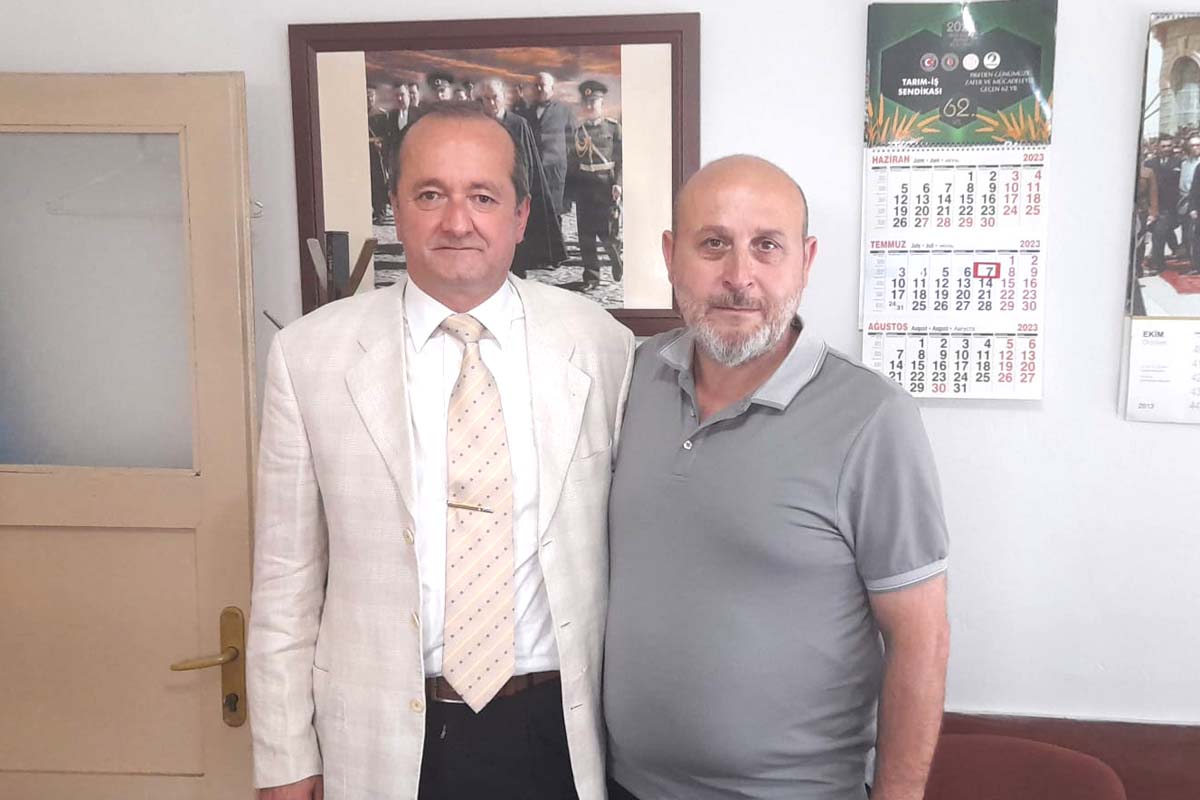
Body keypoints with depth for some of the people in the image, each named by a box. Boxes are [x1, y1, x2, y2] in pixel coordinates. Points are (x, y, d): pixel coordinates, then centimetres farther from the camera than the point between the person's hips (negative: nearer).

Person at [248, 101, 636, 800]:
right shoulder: (308, 355, -6)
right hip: (384, 742, 0)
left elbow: (629, 552, 2)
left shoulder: (602, 345, -5)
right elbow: (287, 580, -2)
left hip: (561, 734, 1)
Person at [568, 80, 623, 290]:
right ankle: (591, 276, 10)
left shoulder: (613, 127, 1)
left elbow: (621, 158, -2)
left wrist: (618, 184, -12)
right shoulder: (579, 130, 10)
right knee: (586, 235, 2)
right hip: (583, 187, 3)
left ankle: (616, 258, 26)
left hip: (605, 185, -3)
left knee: (607, 233, -5)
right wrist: (571, 187, 7)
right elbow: (573, 161, 13)